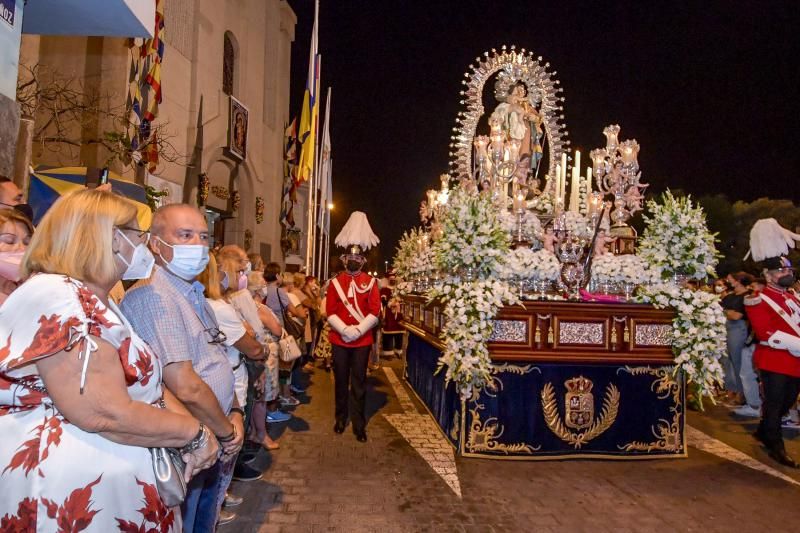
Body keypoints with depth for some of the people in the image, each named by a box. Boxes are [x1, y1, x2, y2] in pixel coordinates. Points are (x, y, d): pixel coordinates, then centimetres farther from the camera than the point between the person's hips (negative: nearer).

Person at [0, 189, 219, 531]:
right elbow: (110, 416, -28)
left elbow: (144, 383, 8)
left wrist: (189, 433, -7)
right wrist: (195, 432, -16)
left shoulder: (95, 301, 11)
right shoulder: (55, 299, -22)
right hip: (76, 493, -9)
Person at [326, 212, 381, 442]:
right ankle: (341, 418, 28)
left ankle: (359, 425, 14)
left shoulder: (371, 282, -1)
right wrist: (345, 330, -15)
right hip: (339, 339, 1)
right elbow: (330, 311, -2)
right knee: (341, 381, 12)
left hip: (363, 340, -1)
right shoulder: (335, 282, 2)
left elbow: (375, 312, -6)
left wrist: (358, 330, -17)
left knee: (359, 383, 6)